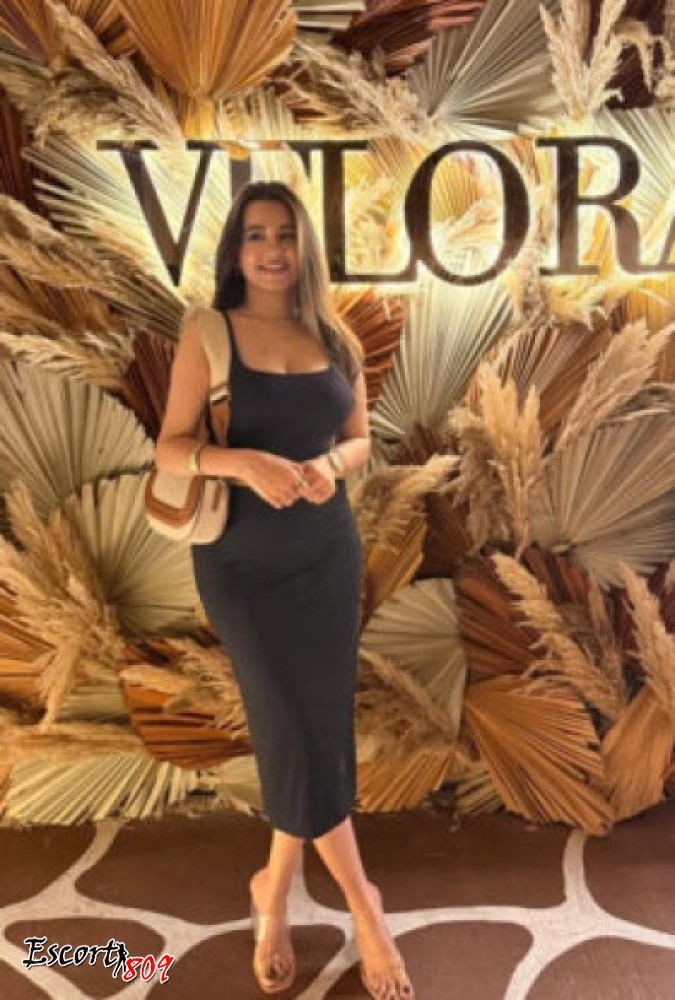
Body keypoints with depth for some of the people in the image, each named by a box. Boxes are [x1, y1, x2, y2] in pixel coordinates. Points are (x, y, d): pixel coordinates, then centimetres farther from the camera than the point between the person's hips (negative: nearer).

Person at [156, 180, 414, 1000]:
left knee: (317, 723, 8)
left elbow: (360, 441, 10)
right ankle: (360, 900, 20)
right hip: (241, 562, -4)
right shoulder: (207, 332, -6)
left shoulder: (335, 337, 5)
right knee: (296, 727, -1)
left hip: (329, 554, 4)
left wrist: (330, 463, -13)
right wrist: (242, 461, -27)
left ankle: (274, 890, 30)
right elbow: (168, 449, -9)